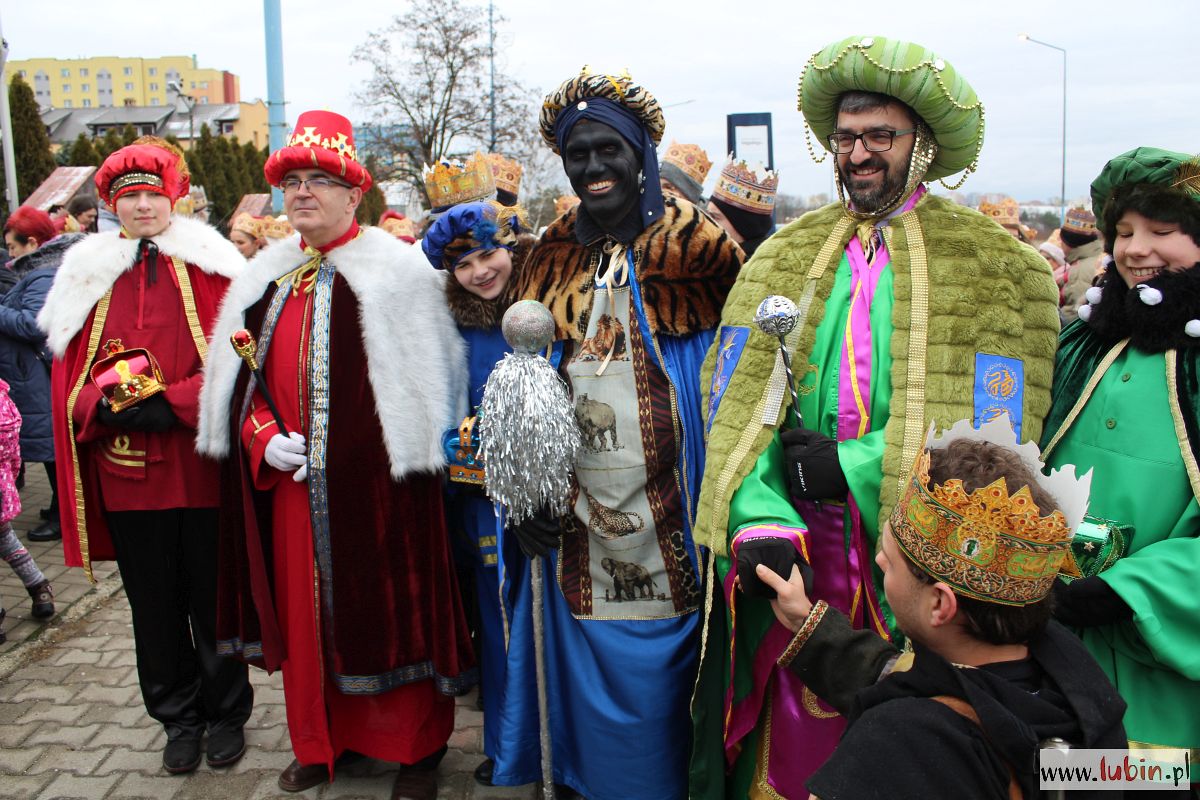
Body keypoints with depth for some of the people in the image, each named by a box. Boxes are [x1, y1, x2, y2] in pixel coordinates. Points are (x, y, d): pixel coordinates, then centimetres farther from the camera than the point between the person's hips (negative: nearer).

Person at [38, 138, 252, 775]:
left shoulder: (208, 266, 1)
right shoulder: (88, 275, 8)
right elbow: (69, 375, 6)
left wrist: (169, 404, -18)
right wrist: (109, 407, -13)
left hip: (202, 468, -2)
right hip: (127, 474, 3)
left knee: (213, 598, 8)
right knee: (154, 603, 12)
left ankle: (226, 714, 28)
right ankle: (178, 717, 30)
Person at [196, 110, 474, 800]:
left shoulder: (396, 271, -6)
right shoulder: (268, 277, 11)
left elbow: (425, 379, -7)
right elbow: (241, 375, 14)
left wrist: (342, 453, -10)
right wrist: (265, 436, -5)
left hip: (374, 481, -5)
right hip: (289, 480, 6)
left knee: (387, 607, 3)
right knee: (305, 605, 14)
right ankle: (321, 738, 33)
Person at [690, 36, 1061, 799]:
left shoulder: (994, 267, 0)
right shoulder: (785, 256, 8)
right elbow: (735, 406, -1)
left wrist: (845, 467, -14)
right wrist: (763, 524, -16)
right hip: (791, 559, 2)